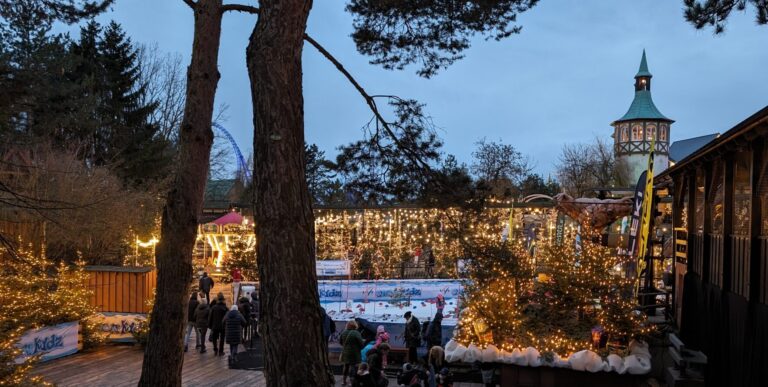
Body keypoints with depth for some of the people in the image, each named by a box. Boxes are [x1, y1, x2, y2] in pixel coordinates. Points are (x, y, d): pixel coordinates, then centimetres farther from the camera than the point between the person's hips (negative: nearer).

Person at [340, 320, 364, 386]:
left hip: (345, 352, 6)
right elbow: (361, 343, -15)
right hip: (354, 353, -6)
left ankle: (343, 380, 24)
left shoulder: (343, 333, 0)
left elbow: (341, 342, 11)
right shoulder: (356, 333, -18)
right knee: (353, 366, 1)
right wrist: (360, 348, 5)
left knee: (346, 366, 17)